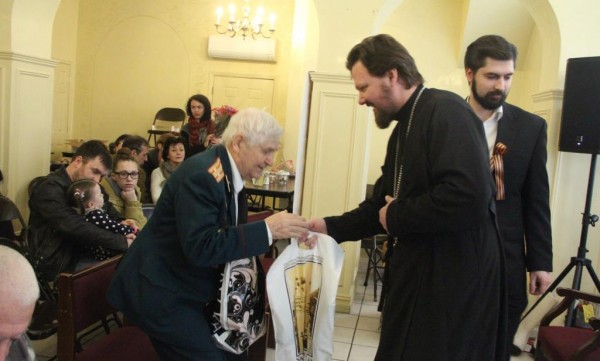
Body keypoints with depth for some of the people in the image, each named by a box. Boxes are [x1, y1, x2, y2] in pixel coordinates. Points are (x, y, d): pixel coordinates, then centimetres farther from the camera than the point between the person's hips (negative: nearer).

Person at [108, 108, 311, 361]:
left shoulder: (231, 174, 5)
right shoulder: (201, 175, -23)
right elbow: (200, 247, -31)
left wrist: (279, 232, -4)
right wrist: (267, 229, -30)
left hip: (187, 290, 9)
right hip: (159, 291, -9)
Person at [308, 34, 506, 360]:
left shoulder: (446, 111, -17)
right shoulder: (405, 127, 12)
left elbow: (470, 196, -32)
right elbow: (383, 202, 17)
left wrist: (396, 217, -18)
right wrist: (331, 227, 6)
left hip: (454, 281, -9)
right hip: (417, 275, 9)